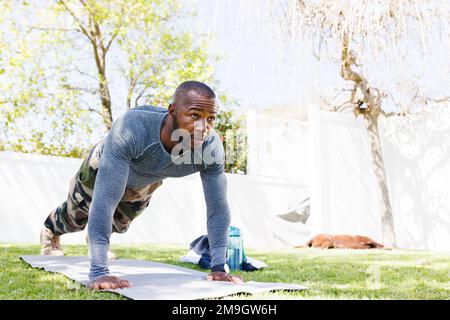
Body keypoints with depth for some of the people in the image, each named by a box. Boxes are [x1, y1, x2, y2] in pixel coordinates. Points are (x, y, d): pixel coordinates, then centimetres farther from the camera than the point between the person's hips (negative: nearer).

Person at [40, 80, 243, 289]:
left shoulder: (211, 148, -38)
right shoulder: (131, 129, -50)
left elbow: (218, 208, -27)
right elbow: (105, 201, -50)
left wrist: (219, 268, -29)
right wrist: (98, 273, -51)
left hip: (148, 183, 3)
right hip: (102, 168, -3)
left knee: (120, 224, 29)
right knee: (76, 218, 25)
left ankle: (97, 240, 64)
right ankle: (50, 232, 60)